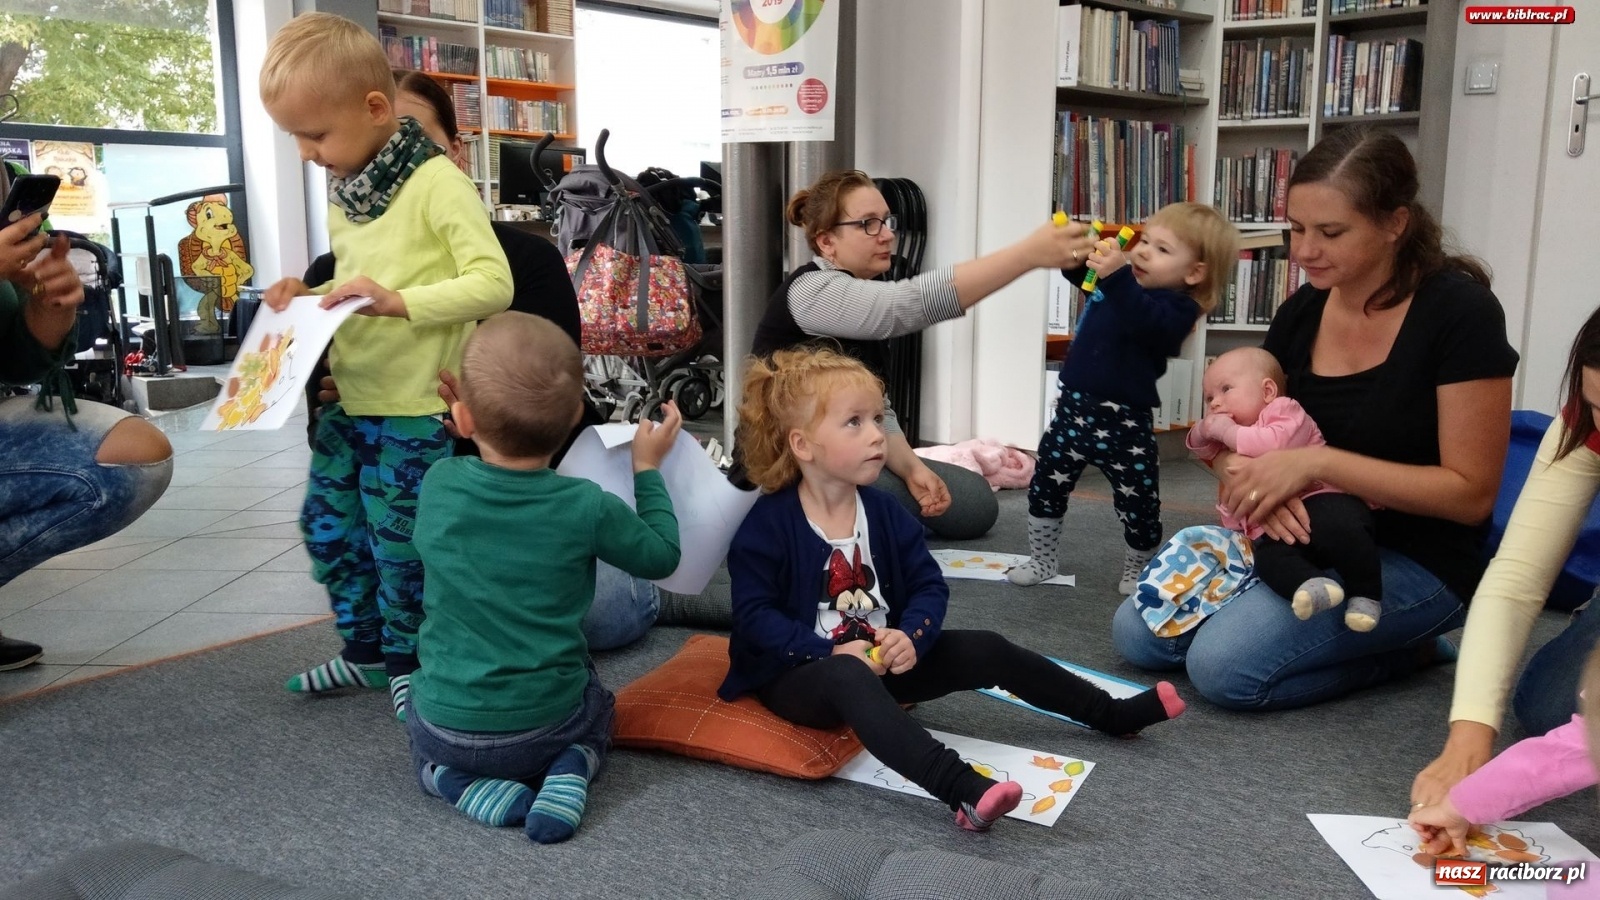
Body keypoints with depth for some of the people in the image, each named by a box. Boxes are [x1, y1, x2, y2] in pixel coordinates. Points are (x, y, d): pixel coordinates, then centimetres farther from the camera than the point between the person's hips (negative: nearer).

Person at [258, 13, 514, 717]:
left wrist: (398, 301, -30)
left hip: (416, 410, -8)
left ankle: (408, 660, 25)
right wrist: (308, 298, 3)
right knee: (327, 524, 16)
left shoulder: (437, 183, -15)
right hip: (348, 402, 9)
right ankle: (365, 648, 34)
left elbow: (493, 284, -21)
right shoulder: (342, 189, 10)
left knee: (398, 541, 2)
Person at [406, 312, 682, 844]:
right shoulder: (587, 508, -19)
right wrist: (647, 469, 8)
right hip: (548, 724, -1)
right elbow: (661, 557, -1)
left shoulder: (438, 485, -14)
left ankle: (463, 784, 5)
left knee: (425, 745, 37)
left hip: (447, 728, 1)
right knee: (596, 708, 34)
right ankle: (569, 775, 4)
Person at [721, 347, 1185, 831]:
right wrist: (832, 652, -25)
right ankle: (963, 790, -57)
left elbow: (930, 586, 3)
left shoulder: (885, 513, 2)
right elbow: (755, 615, -16)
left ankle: (1113, 714, 15)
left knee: (986, 652, -1)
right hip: (799, 673, -6)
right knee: (848, 678, -40)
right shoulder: (768, 525, -15)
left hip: (881, 660, 7)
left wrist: (910, 637, -18)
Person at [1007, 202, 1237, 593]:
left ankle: (1136, 571, 35)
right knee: (1046, 485, 14)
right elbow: (1079, 274, 24)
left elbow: (1145, 322, -38)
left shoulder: (1178, 308, -15)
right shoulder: (1125, 280, 6)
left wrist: (1116, 276, -50)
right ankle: (1041, 561, 33)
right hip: (1074, 407, 6)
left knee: (1139, 505, 10)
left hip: (1125, 424, -6)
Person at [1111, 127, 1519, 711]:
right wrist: (1256, 484, -18)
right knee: (1137, 633, -6)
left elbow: (1471, 493, -17)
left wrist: (1316, 463, -25)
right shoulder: (1304, 309, 0)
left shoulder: (1460, 312, -17)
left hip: (1416, 562, -7)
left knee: (1225, 665, -25)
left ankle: (1401, 651, 2)